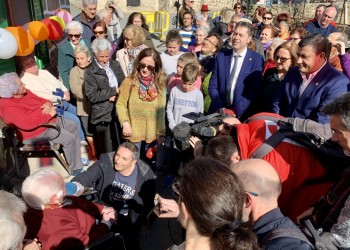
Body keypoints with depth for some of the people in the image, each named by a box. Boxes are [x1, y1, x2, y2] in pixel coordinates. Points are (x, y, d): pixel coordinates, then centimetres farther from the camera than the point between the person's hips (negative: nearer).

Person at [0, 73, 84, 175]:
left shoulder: (24, 93, 3)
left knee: (73, 127, 14)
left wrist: (48, 104, -10)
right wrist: (49, 114, -25)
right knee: (69, 139, -18)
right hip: (36, 132, -10)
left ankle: (77, 159, 23)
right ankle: (76, 169, -1)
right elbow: (27, 124, -34)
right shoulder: (8, 107, -24)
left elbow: (40, 100, 16)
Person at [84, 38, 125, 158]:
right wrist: (113, 91, -14)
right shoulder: (90, 72, -8)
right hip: (102, 115, -5)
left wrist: (116, 95, -10)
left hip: (118, 111, 5)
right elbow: (92, 96, -16)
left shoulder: (115, 65, 8)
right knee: (106, 151, 5)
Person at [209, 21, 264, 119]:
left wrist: (236, 112, -14)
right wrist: (221, 109, -8)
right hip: (218, 111, 2)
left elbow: (254, 90, -6)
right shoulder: (221, 56, 7)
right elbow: (212, 86, 5)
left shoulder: (257, 59, 0)